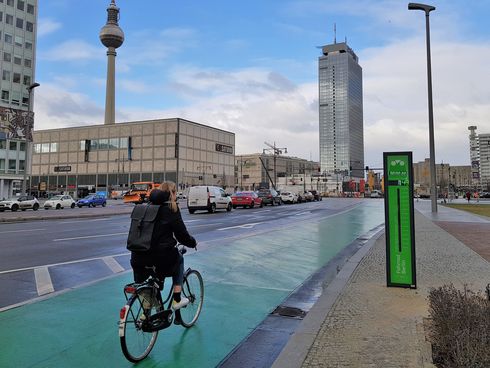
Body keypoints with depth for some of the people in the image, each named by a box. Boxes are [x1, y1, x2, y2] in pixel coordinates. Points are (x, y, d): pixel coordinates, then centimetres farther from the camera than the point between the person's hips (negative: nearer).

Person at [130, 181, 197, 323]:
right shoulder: (171, 209, -5)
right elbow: (181, 234, -3)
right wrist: (193, 243, 17)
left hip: (138, 258, 5)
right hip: (160, 257, -5)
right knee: (179, 259, 26)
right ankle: (177, 299, 22)